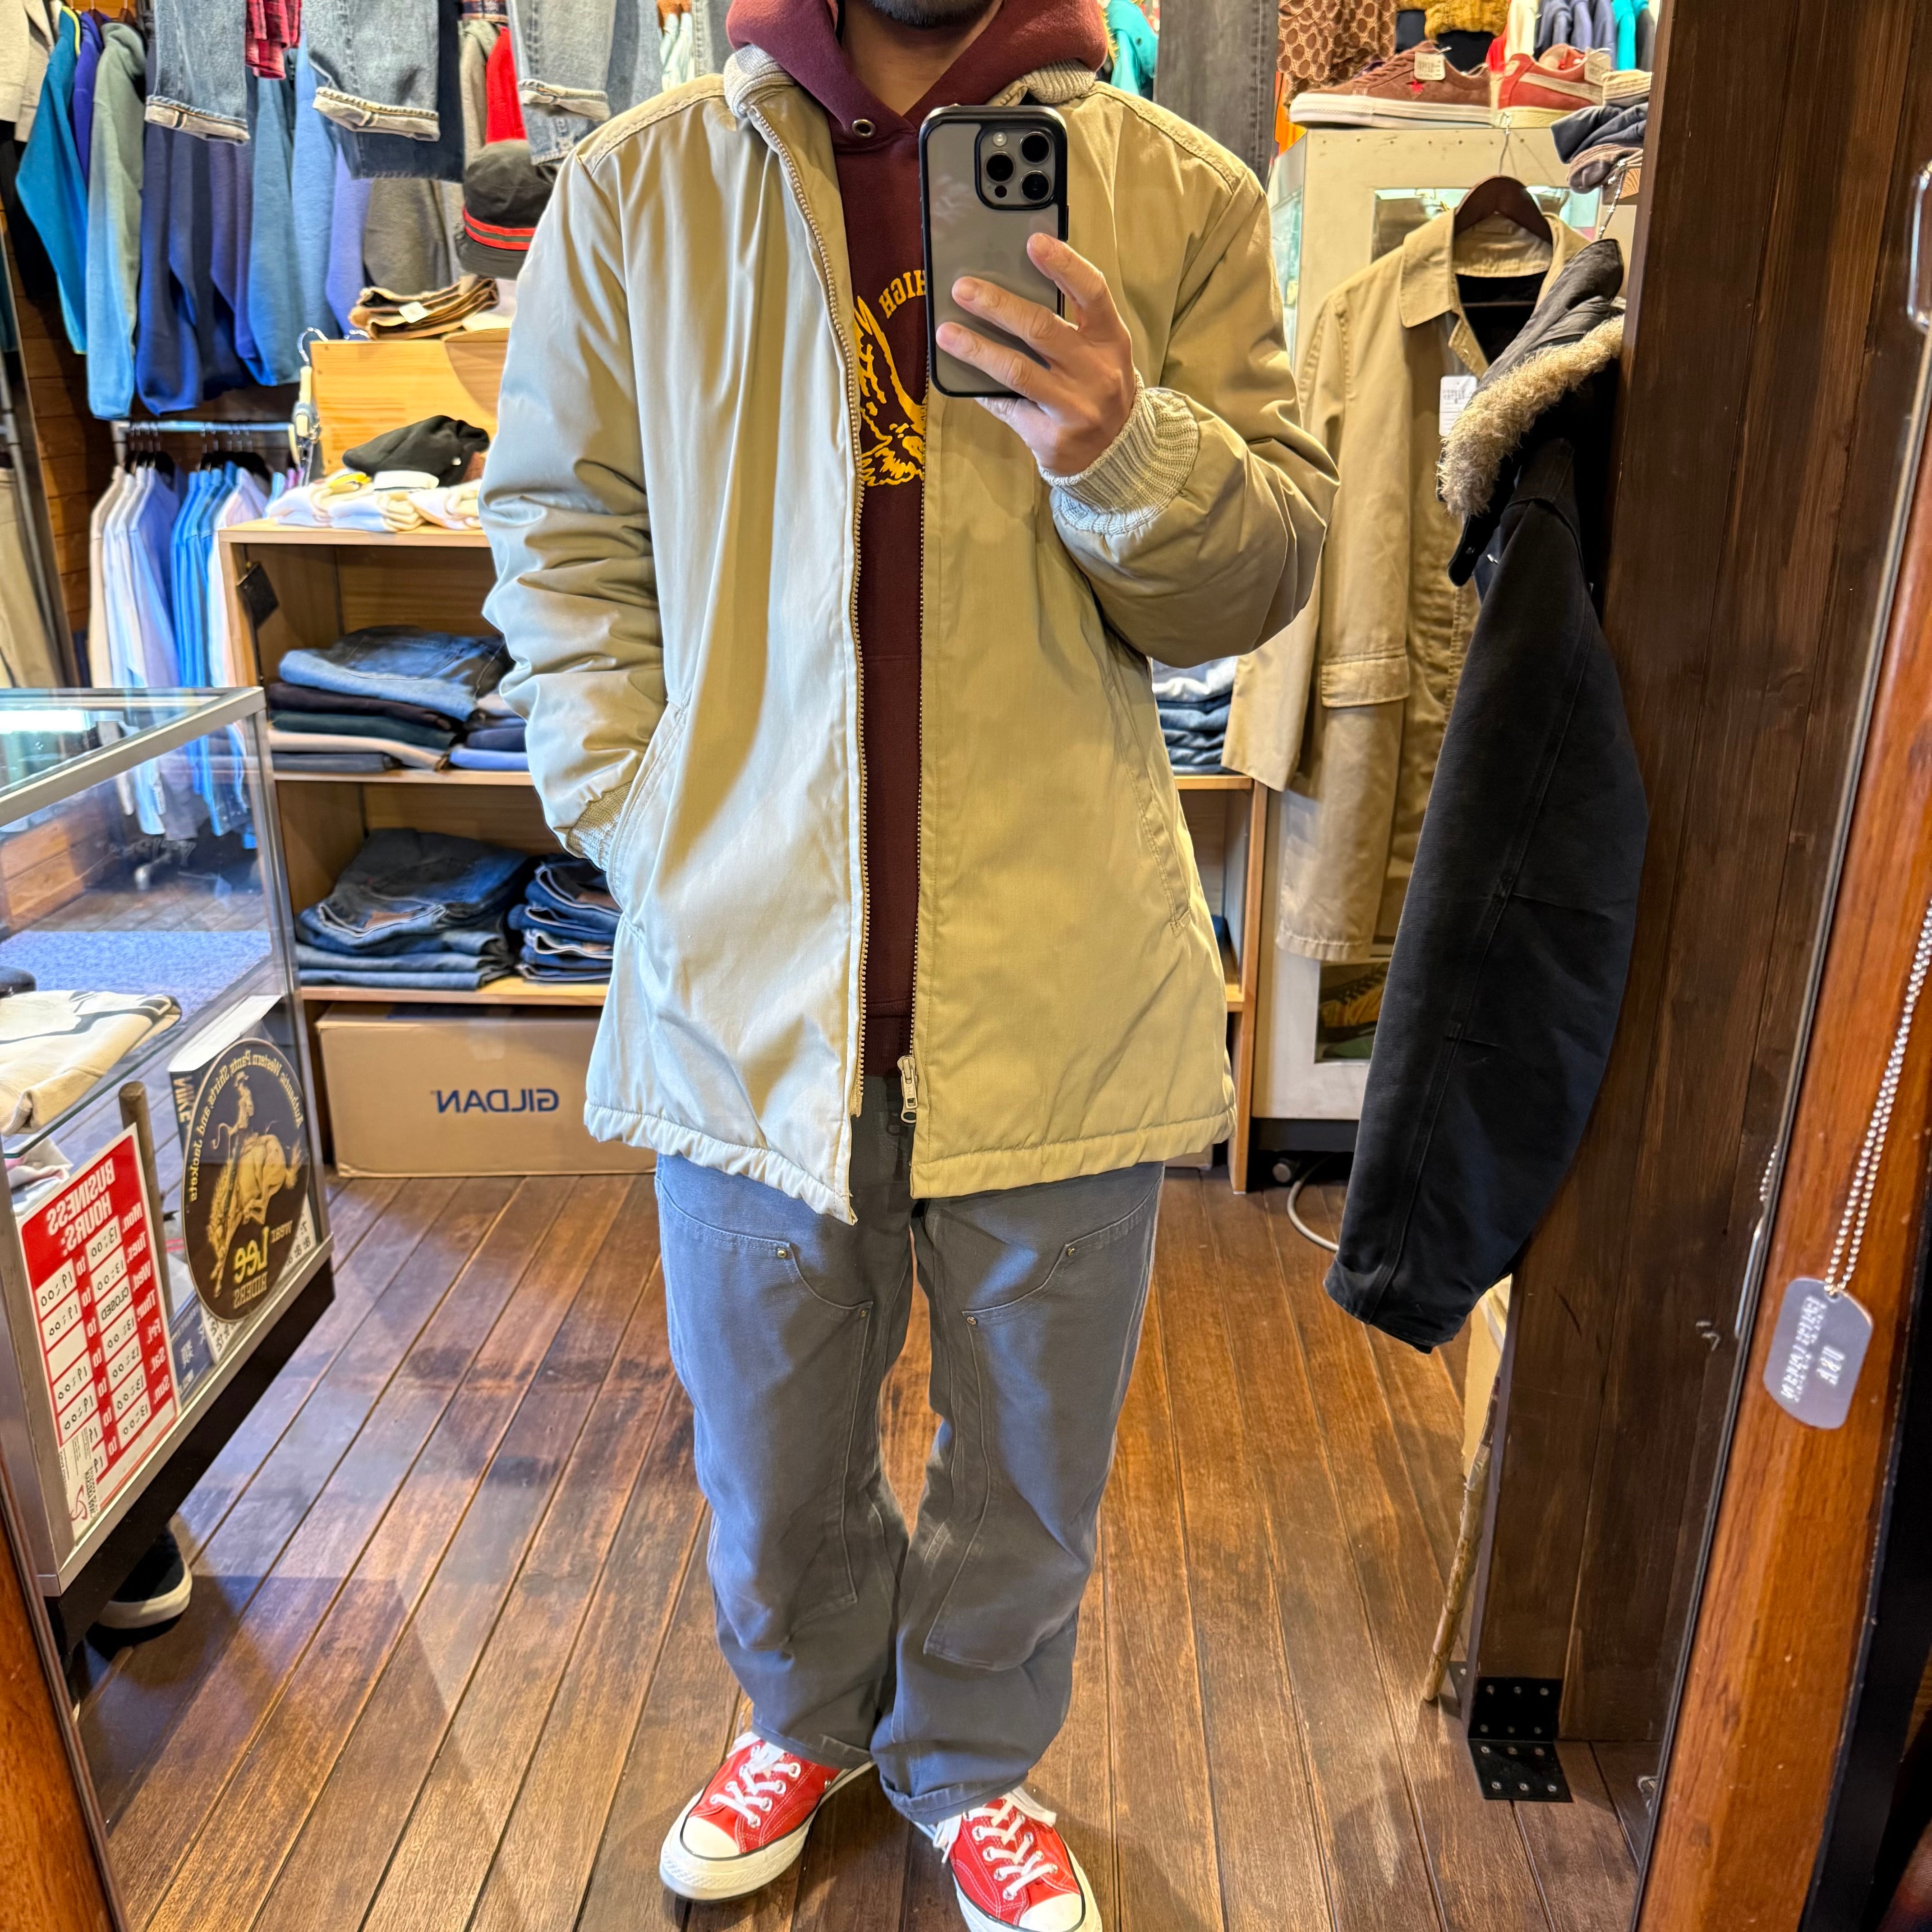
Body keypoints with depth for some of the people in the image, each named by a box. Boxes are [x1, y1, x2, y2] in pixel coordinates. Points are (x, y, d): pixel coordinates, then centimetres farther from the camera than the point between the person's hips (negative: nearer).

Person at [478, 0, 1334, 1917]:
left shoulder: (1177, 195, 2)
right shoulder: (632, 190, 3)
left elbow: (1263, 569, 1)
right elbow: (558, 530, 6)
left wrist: (1124, 450, -20)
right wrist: (640, 816, -5)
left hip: (1060, 968, 0)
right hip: (751, 961, 1)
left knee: (1032, 1463, 19)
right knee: (768, 1462, 21)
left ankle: (971, 1762, 49)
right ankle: (809, 1716, 53)